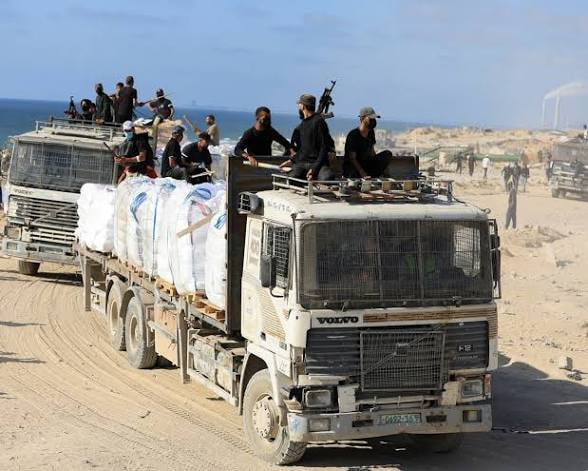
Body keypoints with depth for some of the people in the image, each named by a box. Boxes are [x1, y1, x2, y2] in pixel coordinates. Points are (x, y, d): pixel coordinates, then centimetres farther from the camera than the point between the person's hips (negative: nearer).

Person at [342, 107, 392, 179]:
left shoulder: (371, 133, 5)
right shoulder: (353, 135, -18)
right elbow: (352, 159, -20)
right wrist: (364, 175, -29)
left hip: (365, 164, 7)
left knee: (387, 154, -10)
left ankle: (373, 176, -16)